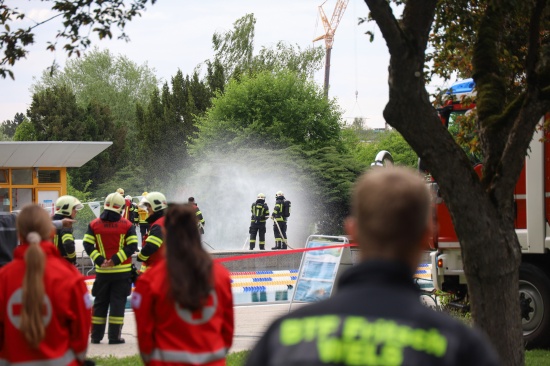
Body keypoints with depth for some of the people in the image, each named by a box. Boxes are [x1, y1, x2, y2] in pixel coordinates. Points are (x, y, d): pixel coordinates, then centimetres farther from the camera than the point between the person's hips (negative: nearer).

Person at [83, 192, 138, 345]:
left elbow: (87, 245, -6)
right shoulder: (127, 225, -4)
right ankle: (114, 336, -2)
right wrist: (116, 260, -14)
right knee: (118, 302, 1)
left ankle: (96, 335, 13)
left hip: (102, 271, 2)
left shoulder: (94, 225, 1)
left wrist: (99, 260, -10)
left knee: (100, 303, 11)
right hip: (122, 271, -2)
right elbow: (132, 246, -12)